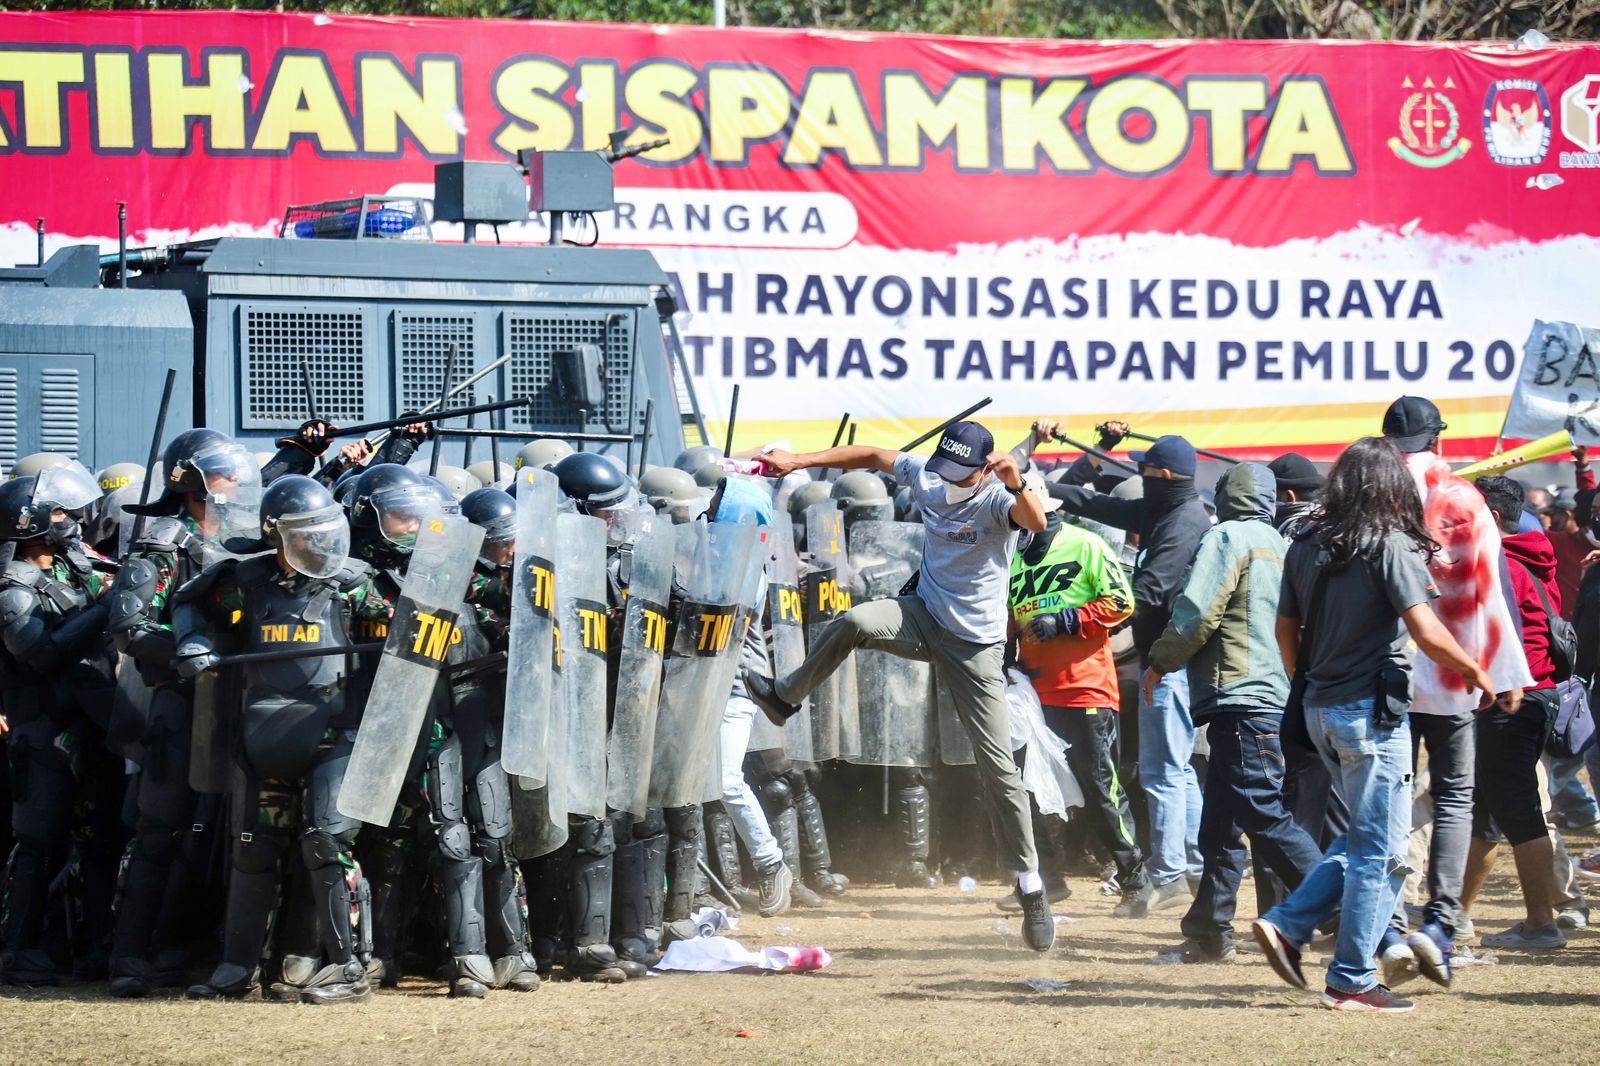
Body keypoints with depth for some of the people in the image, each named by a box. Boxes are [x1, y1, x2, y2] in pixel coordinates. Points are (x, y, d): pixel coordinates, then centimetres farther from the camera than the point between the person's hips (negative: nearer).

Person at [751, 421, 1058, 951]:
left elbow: (1036, 523, -41)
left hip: (976, 647, -4)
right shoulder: (927, 477, -4)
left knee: (998, 766, -4)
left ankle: (1030, 885, 5)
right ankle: (785, 698, -7)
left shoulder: (998, 499, -20)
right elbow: (873, 456, 10)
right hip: (924, 618, 4)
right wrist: (799, 461, 4)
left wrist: (1018, 487, -62)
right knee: (854, 622, -28)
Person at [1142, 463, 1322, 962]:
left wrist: (1160, 661, 1)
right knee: (1220, 827, 14)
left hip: (1239, 697, -9)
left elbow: (1196, 612, -13)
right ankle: (1209, 933, 17)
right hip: (1276, 693, 9)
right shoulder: (1280, 545, 20)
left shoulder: (1228, 537, -5)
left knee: (1267, 819, -14)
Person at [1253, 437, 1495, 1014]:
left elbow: (1286, 630, 13)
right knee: (1381, 849, 1)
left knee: (1362, 837, 19)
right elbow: (1426, 631, -18)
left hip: (1321, 709, 7)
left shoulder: (1305, 548, 6)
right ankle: (1351, 982, 2)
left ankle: (1287, 925, 8)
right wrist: (1475, 671, -3)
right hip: (1372, 712, -7)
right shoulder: (1391, 545, -13)